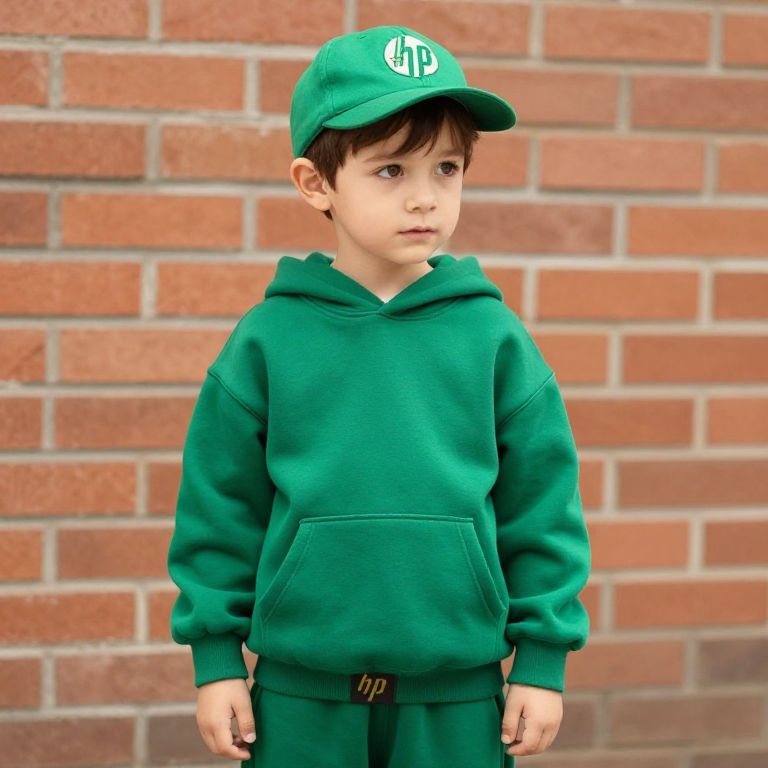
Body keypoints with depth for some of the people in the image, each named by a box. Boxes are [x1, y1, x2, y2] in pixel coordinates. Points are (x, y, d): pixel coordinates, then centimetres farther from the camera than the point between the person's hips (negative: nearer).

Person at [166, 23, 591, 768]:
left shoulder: (492, 335, -2)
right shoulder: (267, 339, -4)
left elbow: (542, 504, 1)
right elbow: (219, 506, 2)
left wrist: (543, 658, 0)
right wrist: (215, 656, 1)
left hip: (457, 699, 1)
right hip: (301, 696, 0)